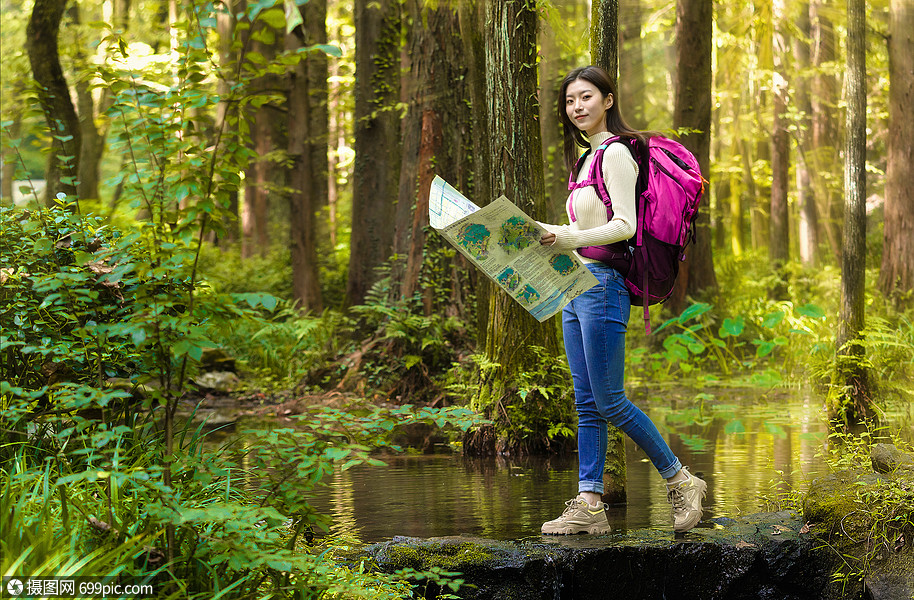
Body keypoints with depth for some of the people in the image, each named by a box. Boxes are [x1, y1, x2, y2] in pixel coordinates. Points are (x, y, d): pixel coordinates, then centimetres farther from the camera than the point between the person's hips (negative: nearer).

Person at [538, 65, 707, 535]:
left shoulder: (615, 154, -9)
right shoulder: (588, 157, 19)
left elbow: (625, 225, -18)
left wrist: (571, 238, -29)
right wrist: (550, 237, 16)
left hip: (604, 281, -9)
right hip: (577, 284, 9)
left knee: (609, 402, -8)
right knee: (586, 403, 5)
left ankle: (681, 482, 4)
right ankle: (589, 504, 6)